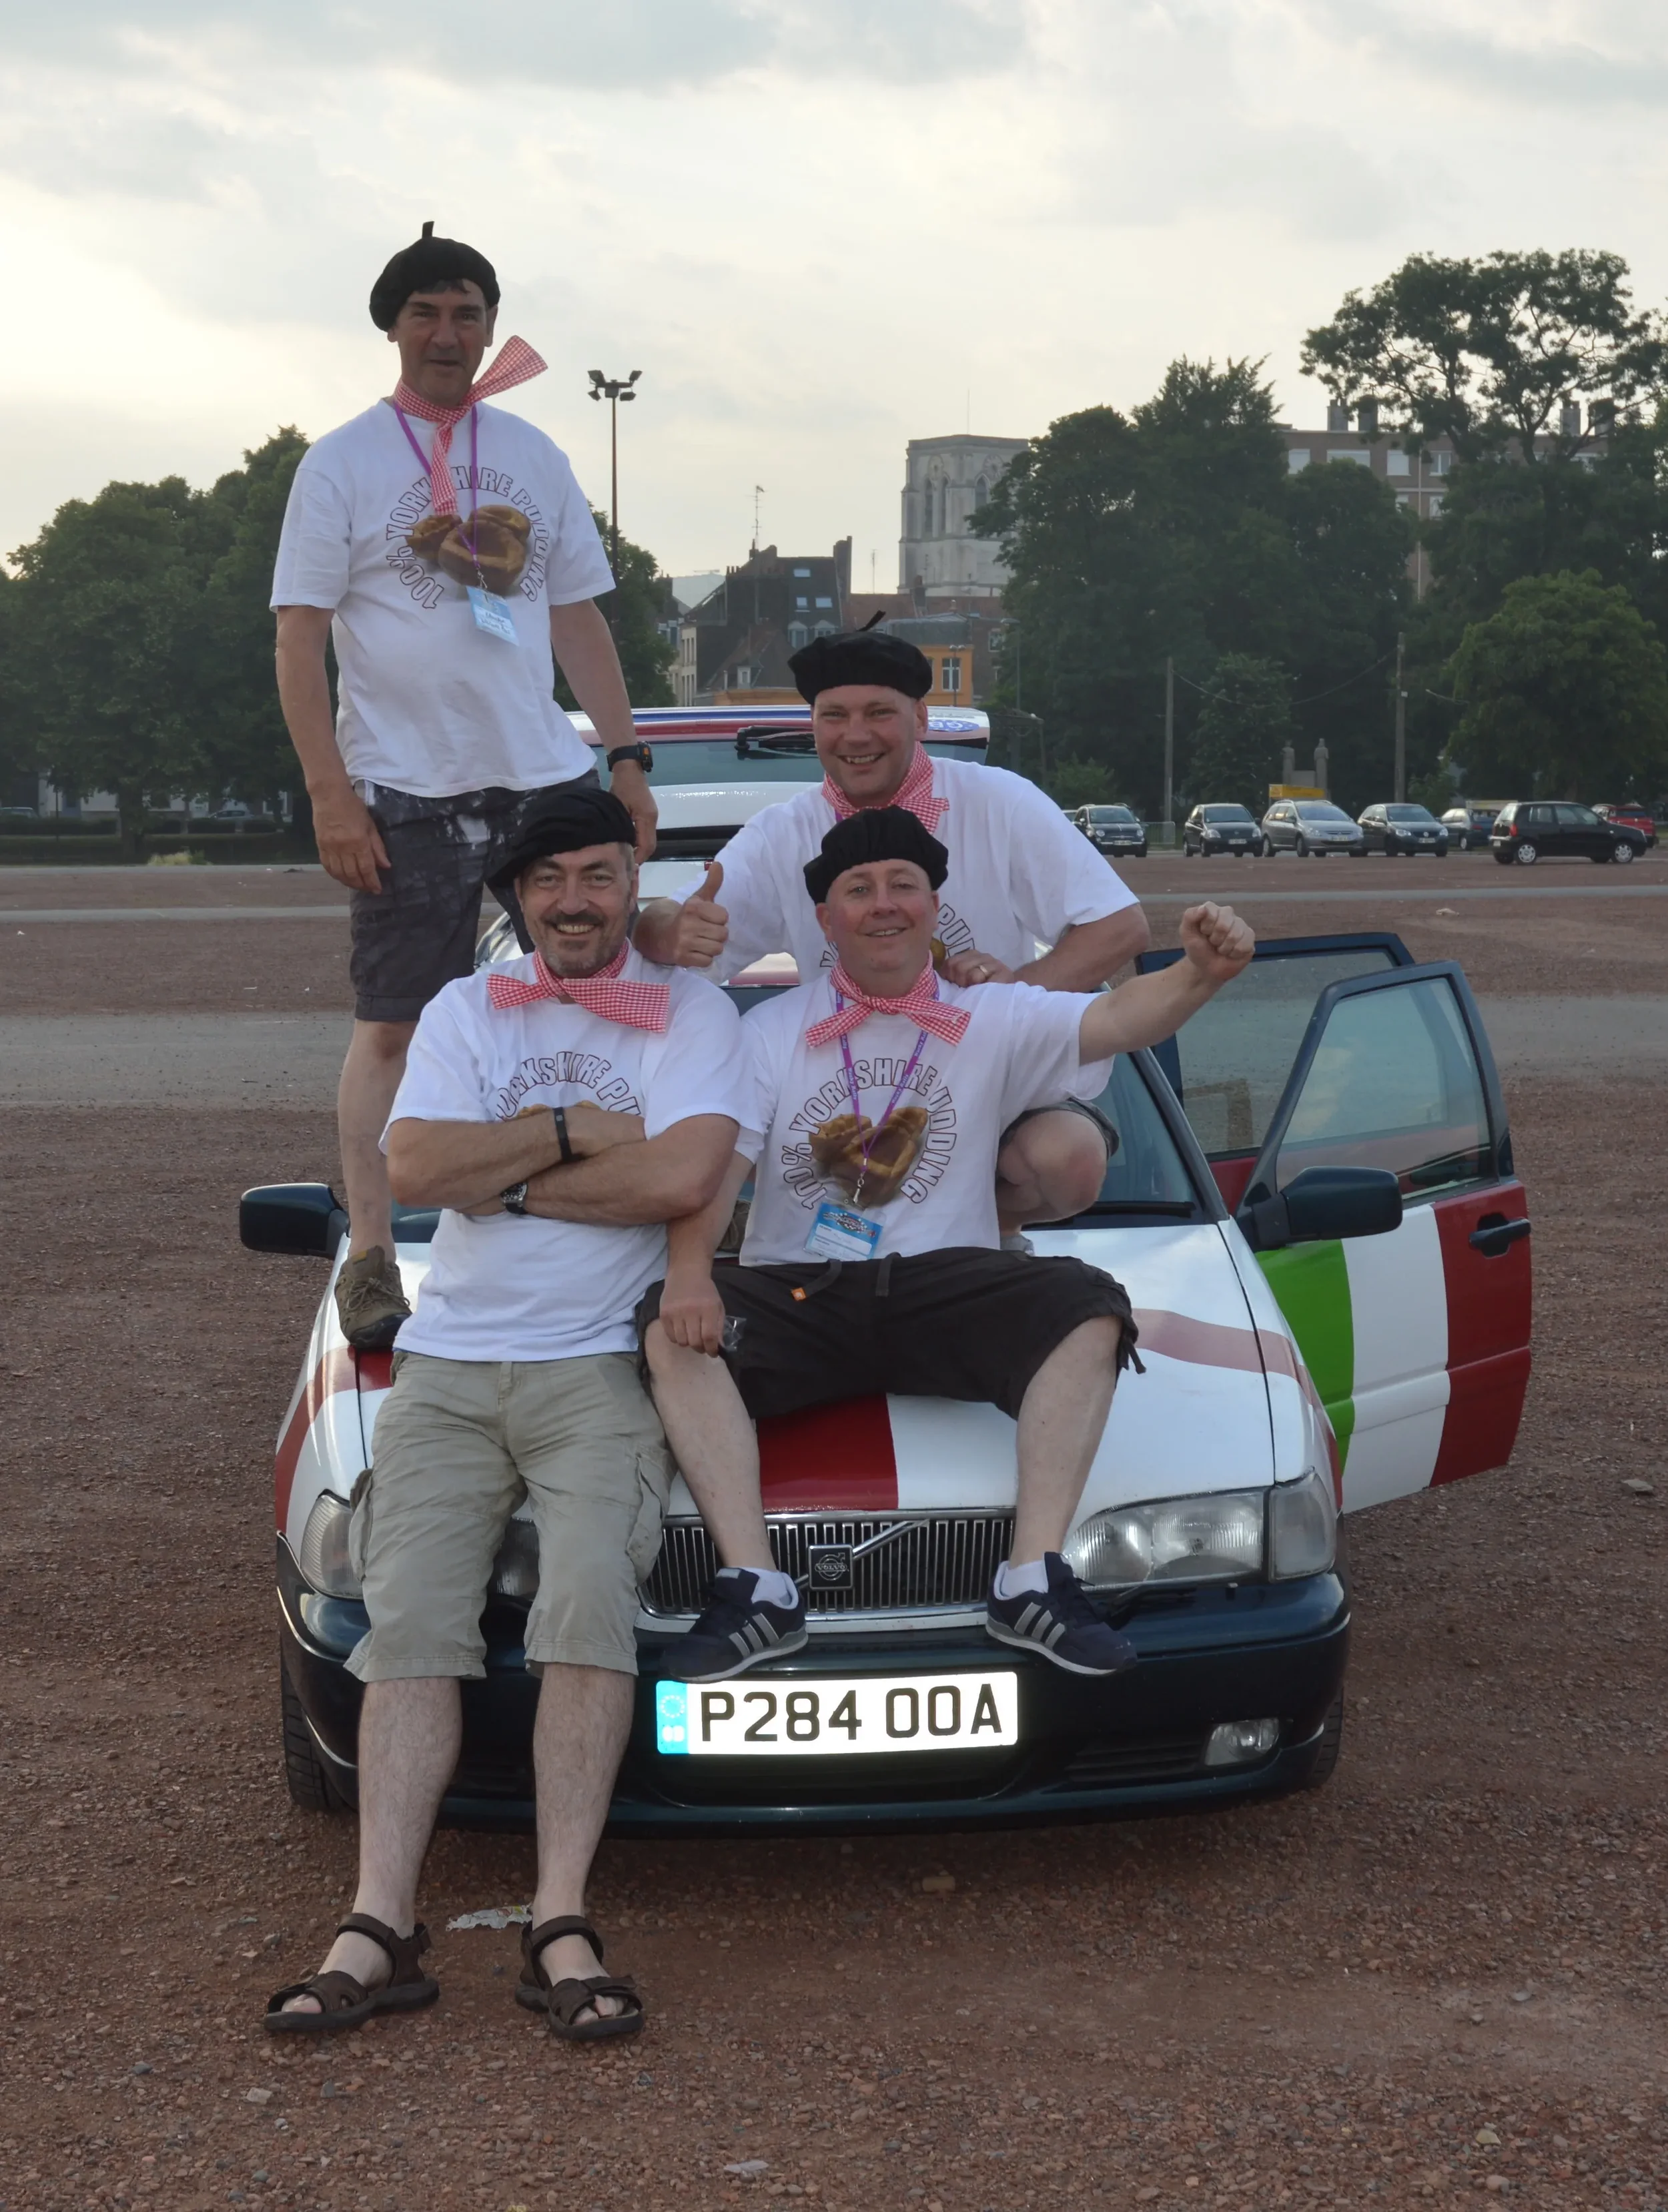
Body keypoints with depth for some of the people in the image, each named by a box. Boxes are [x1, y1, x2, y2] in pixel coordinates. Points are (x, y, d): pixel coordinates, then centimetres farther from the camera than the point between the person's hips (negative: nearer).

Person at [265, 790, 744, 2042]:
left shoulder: (690, 1014, 8)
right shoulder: (466, 1012, 18)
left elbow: (682, 1177, -11)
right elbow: (415, 1168, 1)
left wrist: (503, 1178, -4)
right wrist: (576, 1132, -4)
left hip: (598, 1365, -3)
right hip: (448, 1363, 3)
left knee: (588, 1605, -23)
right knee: (411, 1625, -13)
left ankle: (561, 1927, -24)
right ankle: (382, 1929, -19)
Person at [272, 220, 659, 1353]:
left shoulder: (533, 456, 13)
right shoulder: (343, 463, 1)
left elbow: (581, 621, 16)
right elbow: (300, 641, -4)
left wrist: (628, 762, 7)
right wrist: (331, 794, -13)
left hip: (548, 779, 4)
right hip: (408, 791, -4)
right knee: (393, 1029, -2)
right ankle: (372, 1259, 4)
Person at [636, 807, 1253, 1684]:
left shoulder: (996, 1021, 11)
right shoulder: (771, 1032, 12)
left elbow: (1114, 1020, -6)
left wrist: (1201, 972, -29)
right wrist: (689, 1269, -22)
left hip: (945, 1284, 0)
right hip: (795, 1287, 0)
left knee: (1089, 1312, -27)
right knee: (671, 1330, -29)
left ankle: (1035, 1580, -31)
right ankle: (753, 1589, -34)